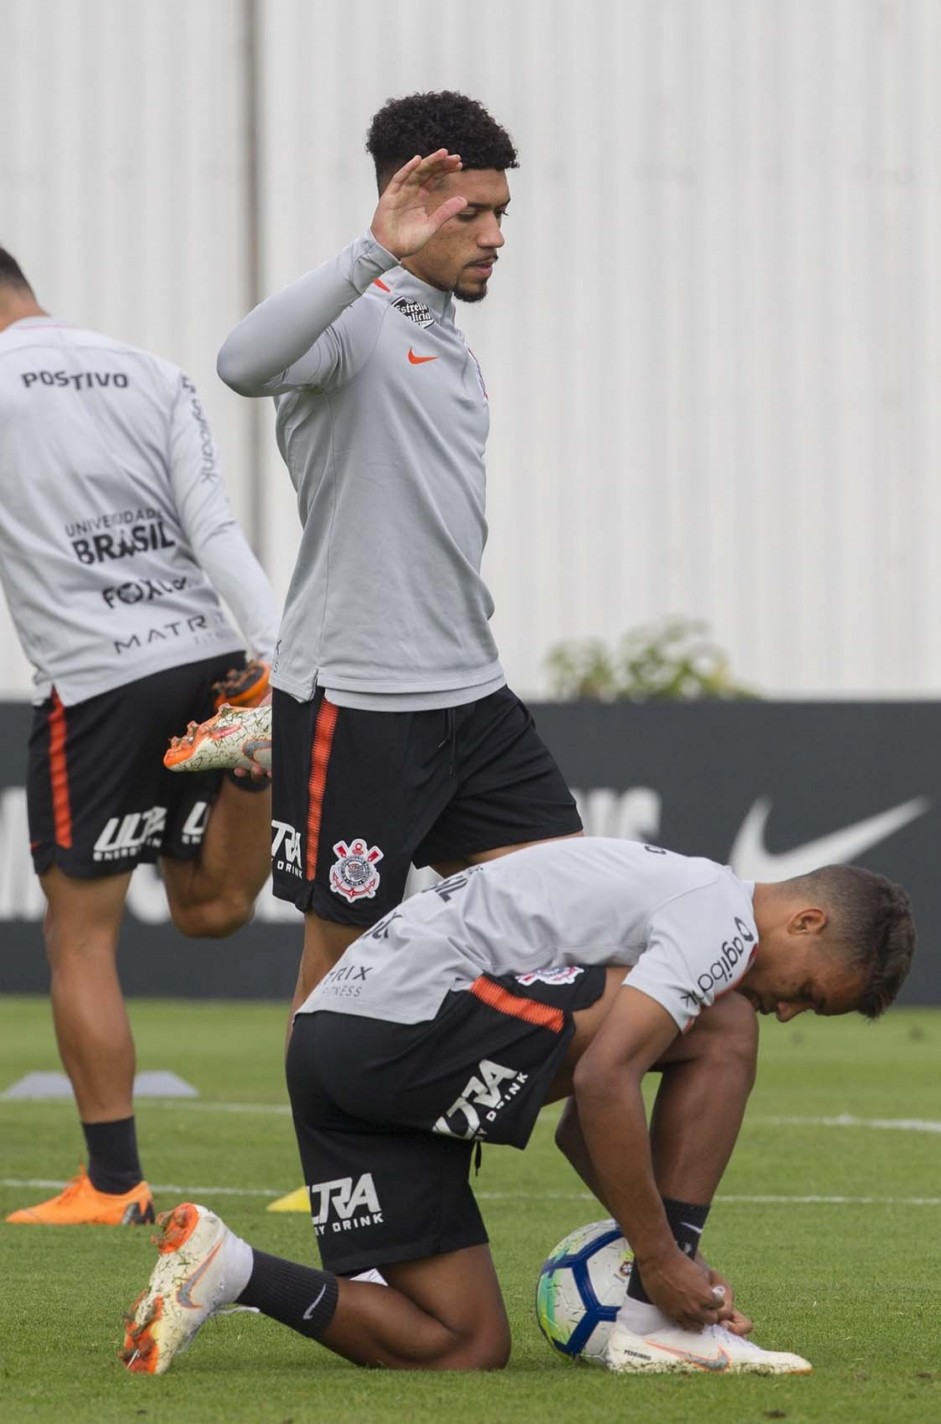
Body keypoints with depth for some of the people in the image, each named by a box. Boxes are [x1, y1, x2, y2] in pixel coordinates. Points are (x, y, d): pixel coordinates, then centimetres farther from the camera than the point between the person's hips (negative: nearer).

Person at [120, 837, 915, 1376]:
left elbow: (584, 1126, 27)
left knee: (464, 1348, 7)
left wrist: (671, 1255, 18)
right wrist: (660, 1257, -12)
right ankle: (660, 1323, -6)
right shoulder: (721, 918, -5)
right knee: (724, 1030, -8)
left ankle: (225, 1269, -1)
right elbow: (603, 1080, -18)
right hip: (411, 1016, -10)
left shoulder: (677, 897, 27)